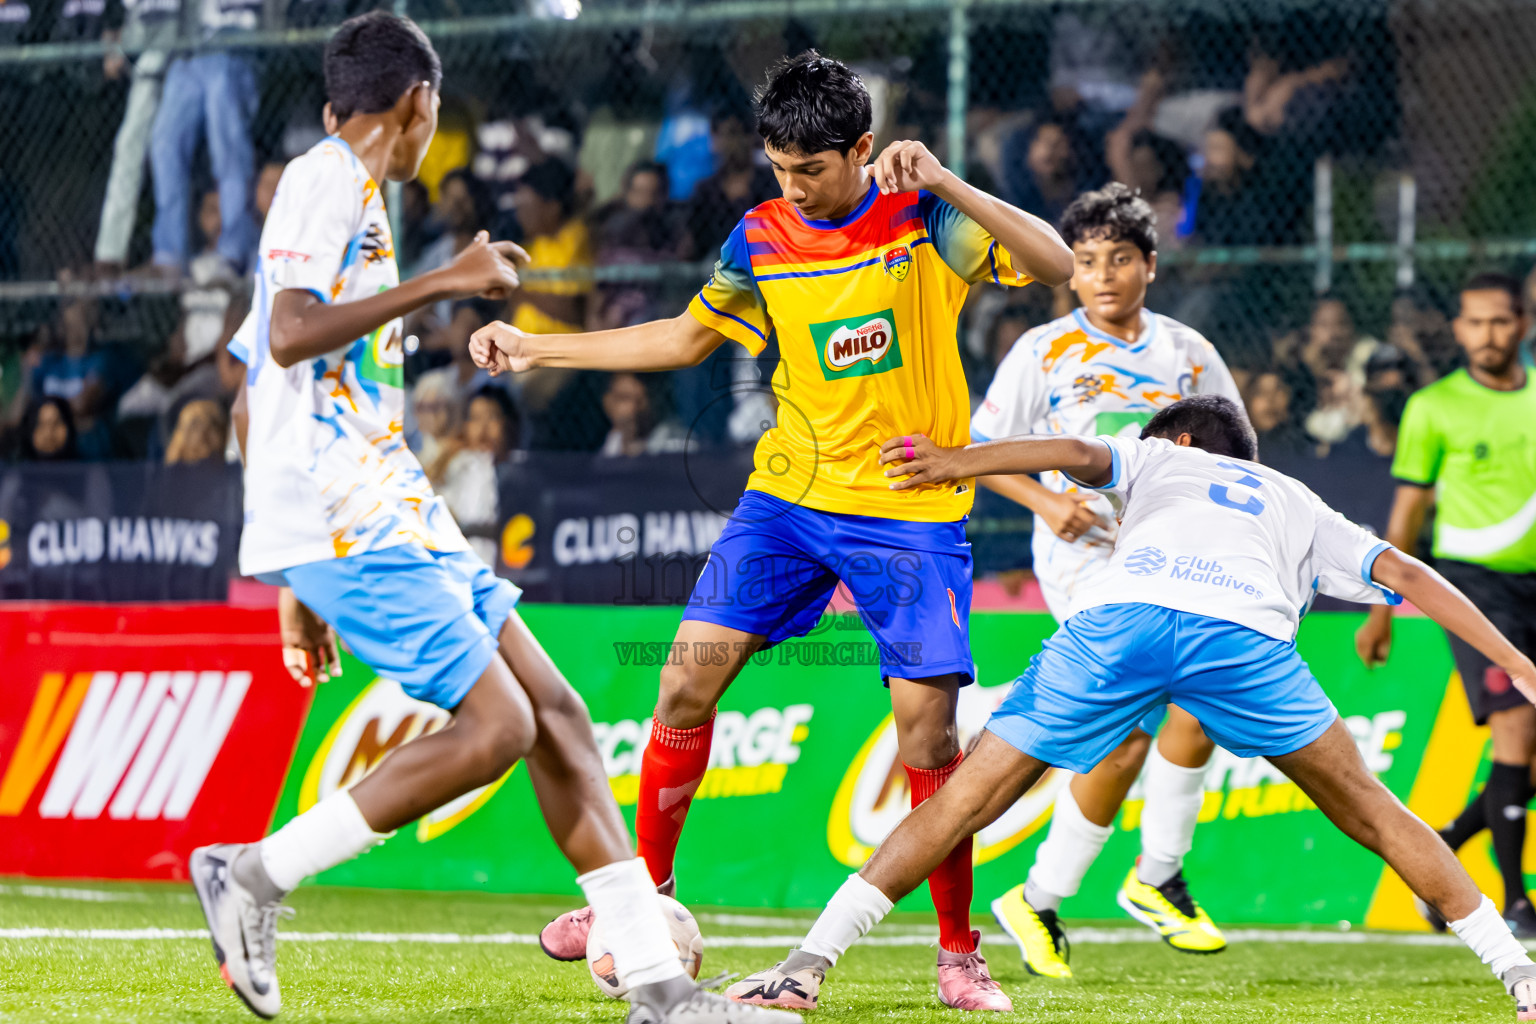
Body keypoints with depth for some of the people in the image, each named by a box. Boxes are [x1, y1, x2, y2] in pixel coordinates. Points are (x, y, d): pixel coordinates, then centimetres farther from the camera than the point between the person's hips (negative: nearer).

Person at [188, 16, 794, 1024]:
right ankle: (254, 873, -8)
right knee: (495, 726, -17)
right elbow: (289, 338, -21)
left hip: (384, 512, 10)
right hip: (343, 516, -10)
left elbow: (254, 406, 26)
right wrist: (445, 280, -17)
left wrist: (297, 583, 27)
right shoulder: (326, 179, -6)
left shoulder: (347, 190, 23)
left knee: (555, 712, 3)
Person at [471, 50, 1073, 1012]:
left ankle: (959, 953, 4)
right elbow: (687, 337, 16)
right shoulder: (761, 238, 1)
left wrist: (947, 183, -33)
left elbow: (1057, 263, -22)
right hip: (789, 496, 4)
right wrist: (535, 348, 12)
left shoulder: (923, 215, -9)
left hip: (913, 509, -3)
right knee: (692, 673, -7)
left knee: (927, 724, -11)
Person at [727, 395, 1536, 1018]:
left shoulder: (1156, 458, 39)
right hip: (1243, 628, 1)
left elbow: (1081, 454, 17)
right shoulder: (1298, 505, 42)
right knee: (1364, 809, 17)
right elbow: (1405, 574, 32)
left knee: (968, 796, 8)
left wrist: (958, 464, 3)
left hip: (1118, 613, -1)